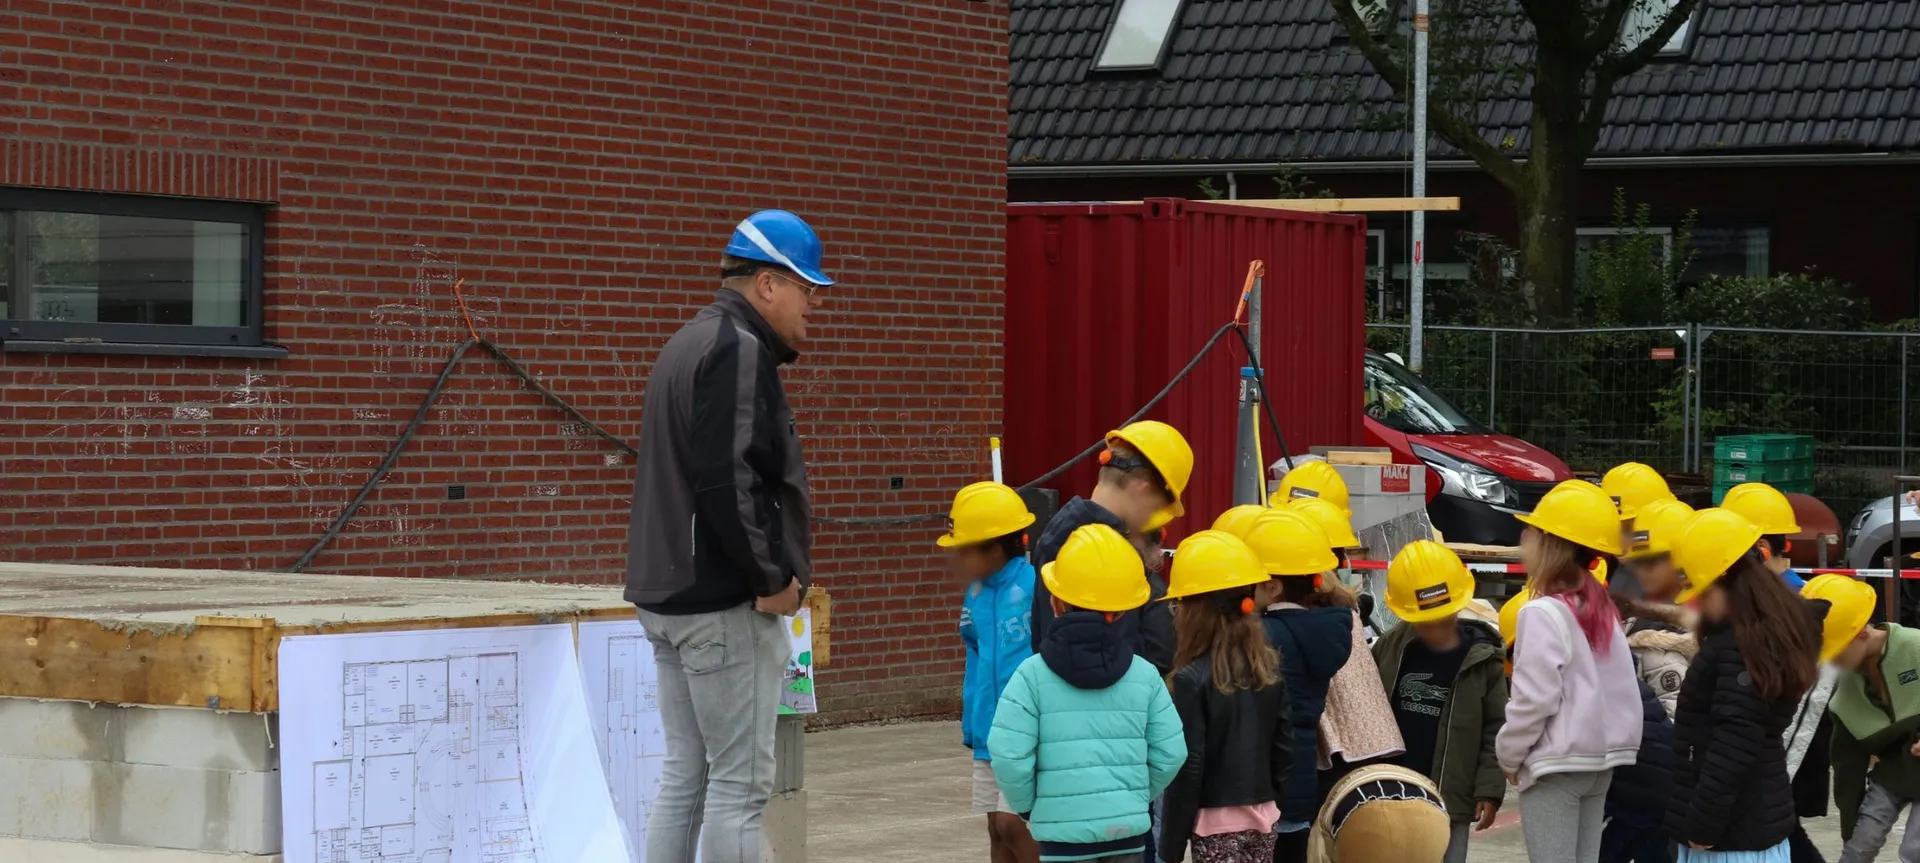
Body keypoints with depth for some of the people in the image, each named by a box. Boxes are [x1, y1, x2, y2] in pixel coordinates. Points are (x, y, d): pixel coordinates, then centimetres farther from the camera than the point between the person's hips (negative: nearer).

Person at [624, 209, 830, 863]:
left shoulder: (691, 344, 18)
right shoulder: (740, 352, -15)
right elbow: (727, 480, -25)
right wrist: (772, 578, -16)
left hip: (669, 595, 10)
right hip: (727, 608, -10)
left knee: (683, 778, 13)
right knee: (741, 784, -6)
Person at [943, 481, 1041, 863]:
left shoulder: (1036, 587, -17)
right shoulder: (977, 593, 7)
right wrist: (971, 724, 15)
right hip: (989, 736, 8)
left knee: (1012, 824, -12)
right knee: (997, 831, 12)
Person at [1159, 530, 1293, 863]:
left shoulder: (1192, 679, -15)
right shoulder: (1269, 667, 3)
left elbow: (1187, 769, -15)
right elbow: (1284, 746, 7)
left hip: (1216, 823, -6)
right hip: (1262, 817, 6)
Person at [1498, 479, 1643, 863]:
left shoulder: (1544, 613, -15)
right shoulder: (1603, 609, 9)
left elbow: (1534, 699, -18)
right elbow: (1622, 691, 11)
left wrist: (1510, 756, -5)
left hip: (1556, 764, -8)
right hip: (1600, 759, 8)